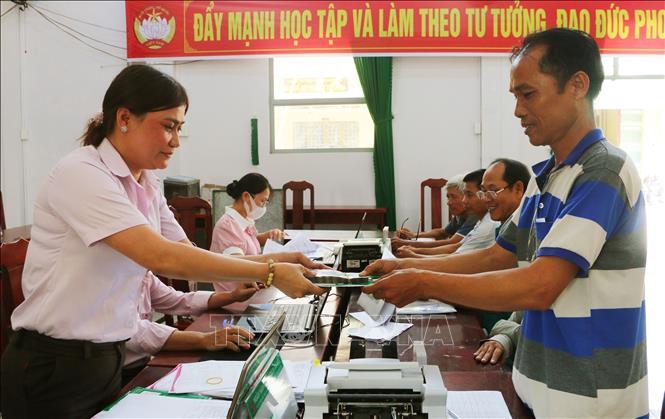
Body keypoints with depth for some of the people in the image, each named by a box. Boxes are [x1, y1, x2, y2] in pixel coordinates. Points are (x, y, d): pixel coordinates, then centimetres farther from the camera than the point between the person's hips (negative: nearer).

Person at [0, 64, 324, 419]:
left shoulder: (147, 187, 4)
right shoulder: (82, 174, -20)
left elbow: (191, 257, 4)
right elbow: (160, 257, -30)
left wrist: (276, 261, -8)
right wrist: (269, 274, -27)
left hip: (107, 361, 7)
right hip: (53, 367, -7)